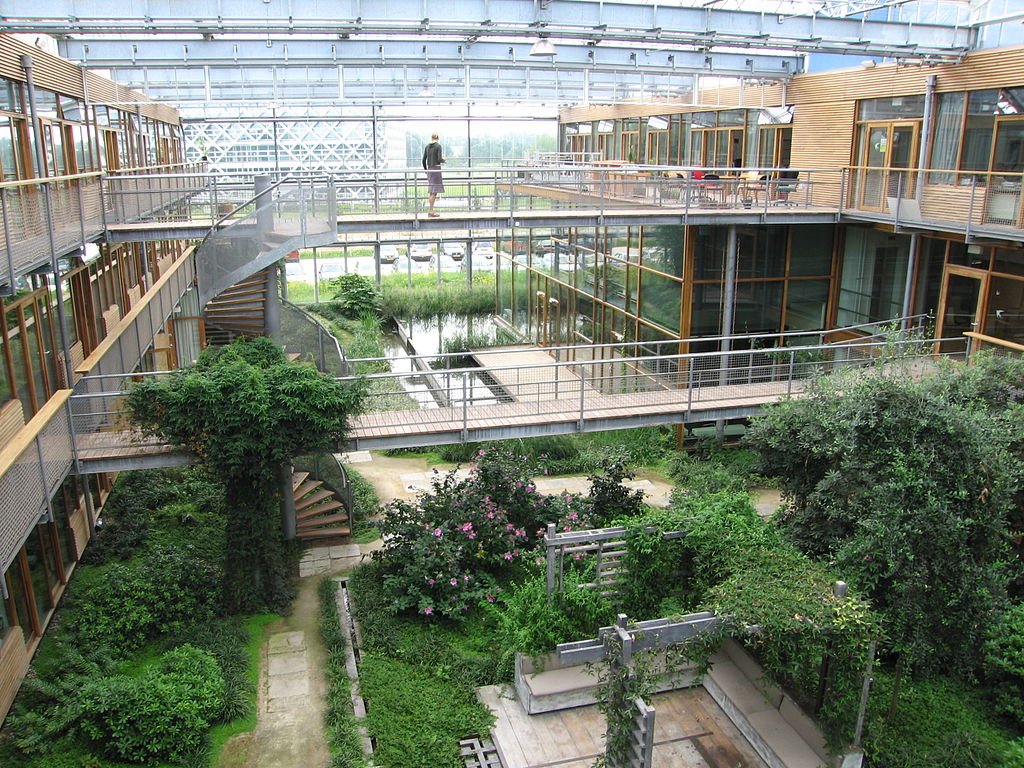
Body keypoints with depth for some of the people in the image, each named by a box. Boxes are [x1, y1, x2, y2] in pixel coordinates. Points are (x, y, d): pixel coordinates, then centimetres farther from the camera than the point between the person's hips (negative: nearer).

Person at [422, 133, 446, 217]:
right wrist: (443, 159, 7)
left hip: (429, 169, 7)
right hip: (436, 169, -7)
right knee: (434, 191, -6)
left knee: (431, 191, 14)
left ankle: (429, 210, 14)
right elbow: (439, 159, -15)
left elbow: (424, 160, 9)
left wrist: (426, 170, 22)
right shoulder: (438, 146, -8)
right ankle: (430, 211, -10)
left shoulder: (427, 147, 9)